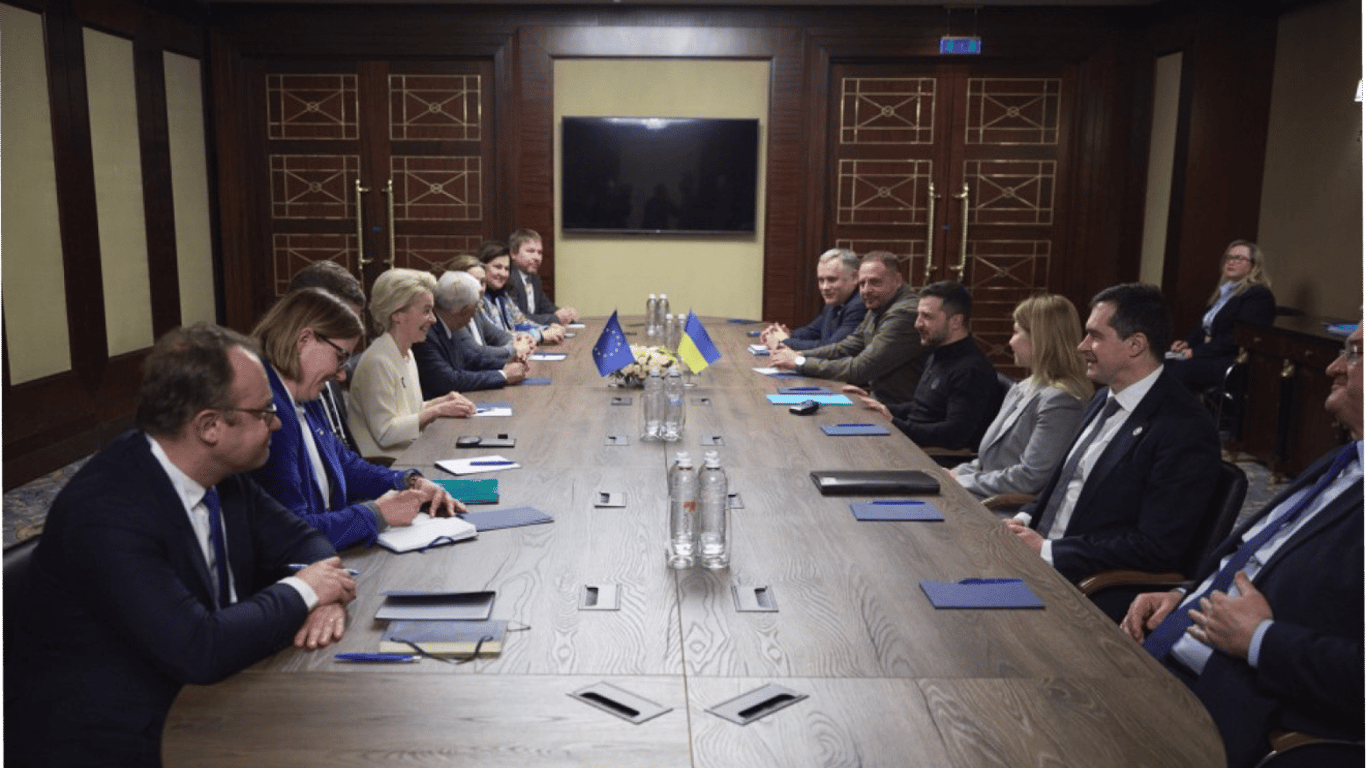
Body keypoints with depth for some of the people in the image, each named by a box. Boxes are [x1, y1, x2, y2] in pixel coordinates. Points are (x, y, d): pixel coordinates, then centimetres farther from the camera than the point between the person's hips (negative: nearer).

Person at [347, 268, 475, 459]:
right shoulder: (377, 361, -19)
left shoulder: (407, 354, 11)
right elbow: (385, 433, -20)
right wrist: (436, 411, -17)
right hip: (381, 464, -9)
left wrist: (442, 401, 3)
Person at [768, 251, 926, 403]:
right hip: (875, 396, 9)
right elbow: (845, 348, 16)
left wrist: (800, 363, -18)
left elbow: (859, 370, -24)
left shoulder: (904, 314, -22)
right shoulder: (880, 307, 10)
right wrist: (799, 355, 0)